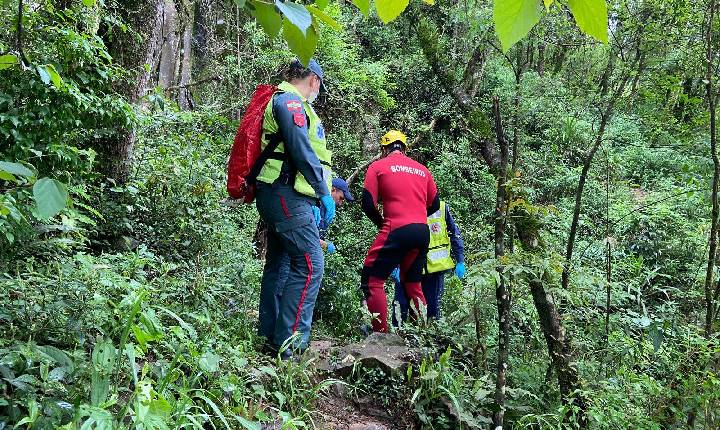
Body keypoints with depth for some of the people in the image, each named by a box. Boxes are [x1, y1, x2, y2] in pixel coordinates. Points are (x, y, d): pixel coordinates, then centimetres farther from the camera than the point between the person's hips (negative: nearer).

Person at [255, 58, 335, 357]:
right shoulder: (290, 101, -9)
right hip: (287, 195, -11)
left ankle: (269, 333, 24)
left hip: (277, 196, 11)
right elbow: (302, 151, -19)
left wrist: (322, 183, 26)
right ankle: (289, 342, -13)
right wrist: (324, 192, -15)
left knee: (278, 263, 15)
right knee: (309, 265, -13)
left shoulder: (281, 101, 24)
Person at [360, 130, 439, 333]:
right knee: (412, 283, 22)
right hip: (423, 232, 6)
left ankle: (380, 331, -5)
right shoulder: (422, 169, 18)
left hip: (398, 230, -6)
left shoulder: (378, 166, 5)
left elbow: (368, 204, -2)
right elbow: (434, 204, 19)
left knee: (371, 280, 1)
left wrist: (381, 223, 15)